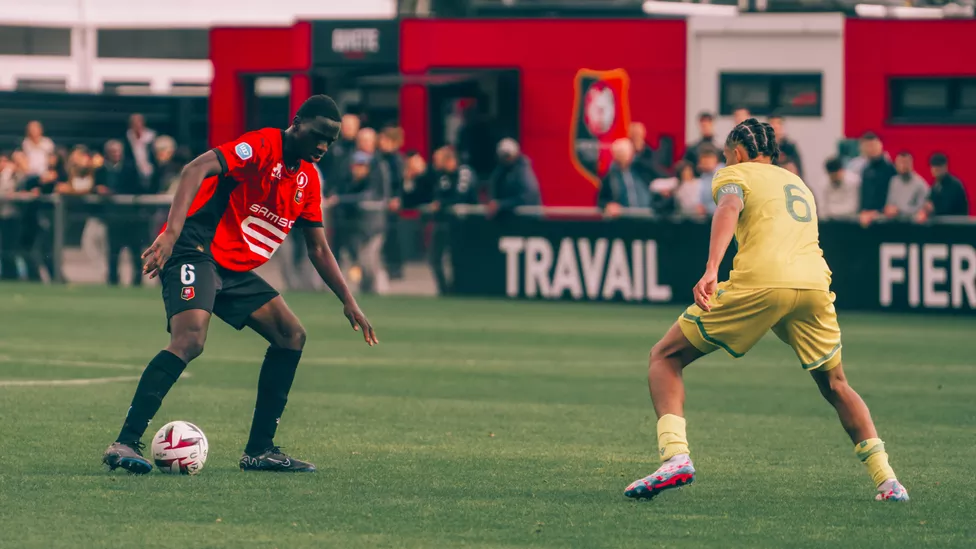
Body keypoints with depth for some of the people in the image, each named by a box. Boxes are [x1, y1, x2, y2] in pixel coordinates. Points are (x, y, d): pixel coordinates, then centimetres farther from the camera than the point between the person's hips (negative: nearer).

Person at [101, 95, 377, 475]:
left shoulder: (308, 179, 14)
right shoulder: (262, 147, -13)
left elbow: (319, 249, 23)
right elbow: (198, 169, -27)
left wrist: (349, 303, 17)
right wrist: (171, 233, -39)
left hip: (235, 269, 10)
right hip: (195, 251, -10)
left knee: (291, 336, 6)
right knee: (189, 340, -28)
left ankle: (259, 451, 9)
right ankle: (125, 444, -31)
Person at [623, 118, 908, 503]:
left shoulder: (734, 173, 16)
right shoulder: (798, 183, 33)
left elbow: (729, 208, -7)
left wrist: (711, 270, -22)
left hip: (760, 281, -5)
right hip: (814, 282, 5)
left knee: (665, 358, 7)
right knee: (835, 385, 26)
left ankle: (675, 456, -14)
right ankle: (886, 480, 15)